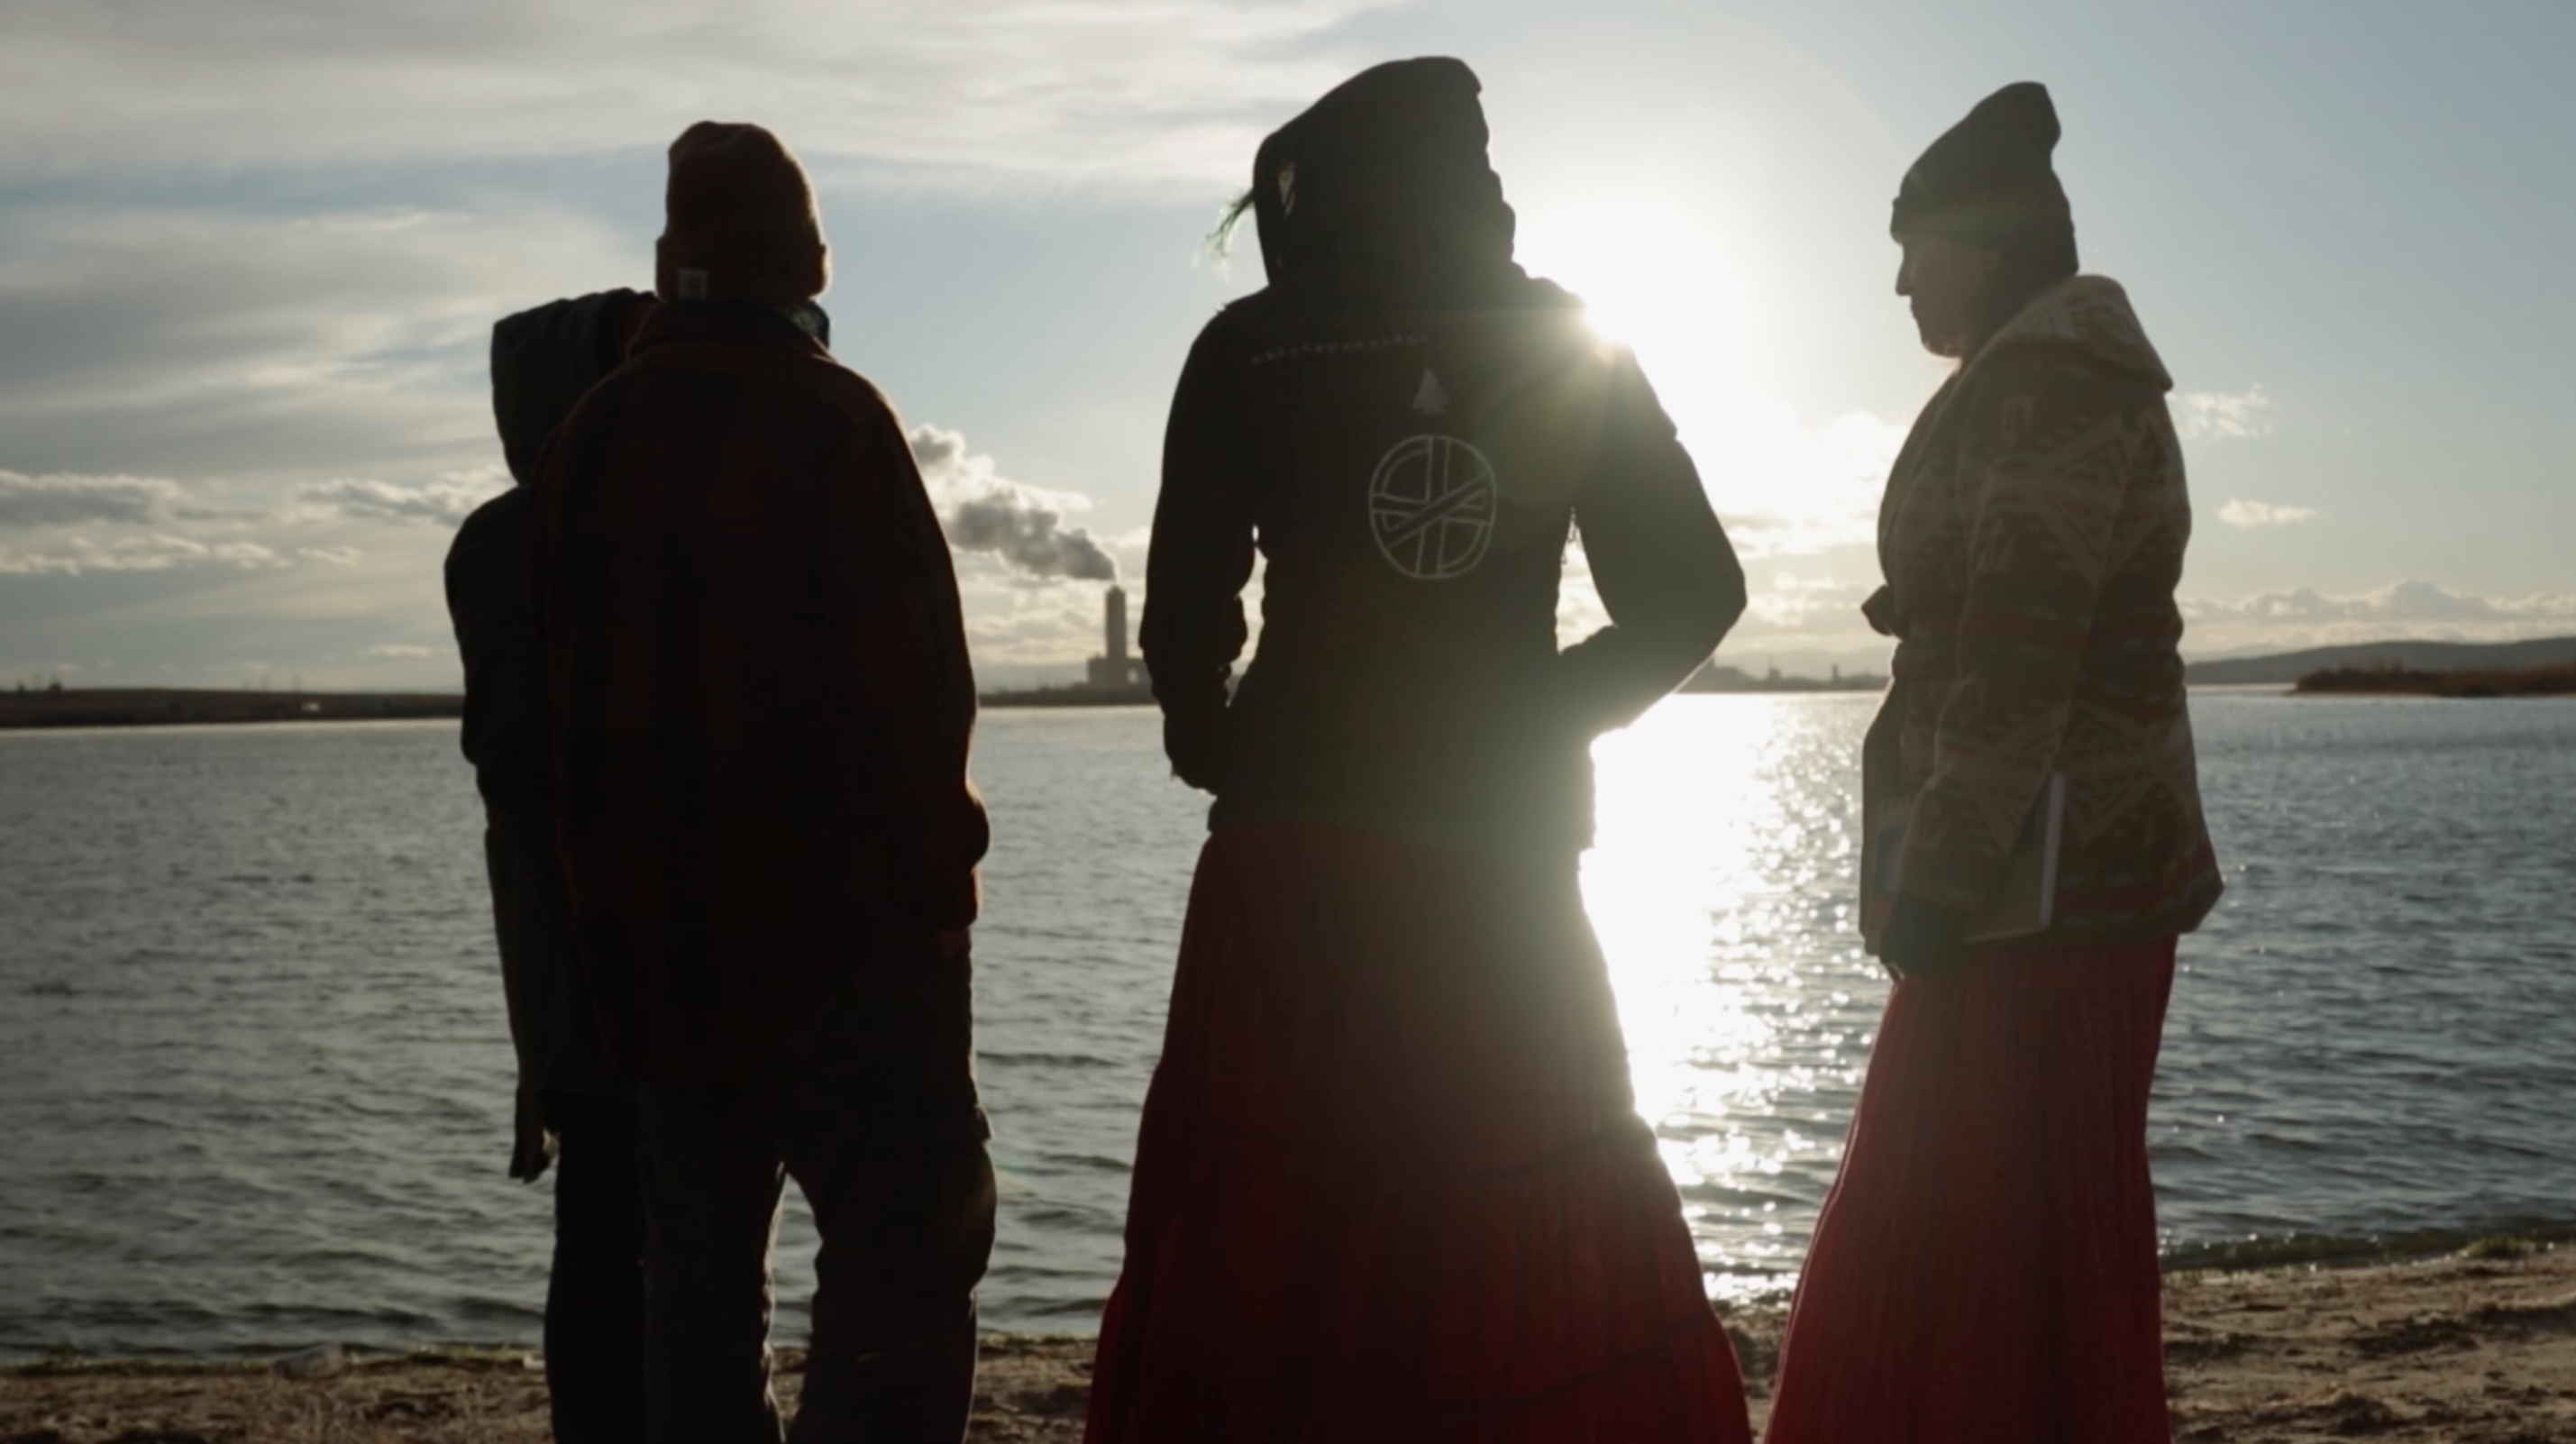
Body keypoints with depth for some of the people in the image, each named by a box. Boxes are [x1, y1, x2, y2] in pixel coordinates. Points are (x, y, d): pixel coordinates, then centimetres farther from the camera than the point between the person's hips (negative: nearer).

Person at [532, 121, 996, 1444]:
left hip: (650, 931, 7)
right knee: (908, 1235, -4)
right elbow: (913, 678, -14)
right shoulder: (828, 419, -11)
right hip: (839, 927, -6)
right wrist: (936, 878, -4)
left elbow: (572, 685, 13)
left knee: (698, 1258, 16)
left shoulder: (590, 438, 8)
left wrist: (616, 893, 19)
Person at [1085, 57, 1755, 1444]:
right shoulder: (1566, 345, 7)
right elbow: (1694, 588, 4)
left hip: (1289, 858, -1)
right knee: (1543, 1273, 12)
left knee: (1246, 1270, 5)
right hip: (1500, 859, 2)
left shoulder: (1250, 350, 1)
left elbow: (1183, 611, -6)